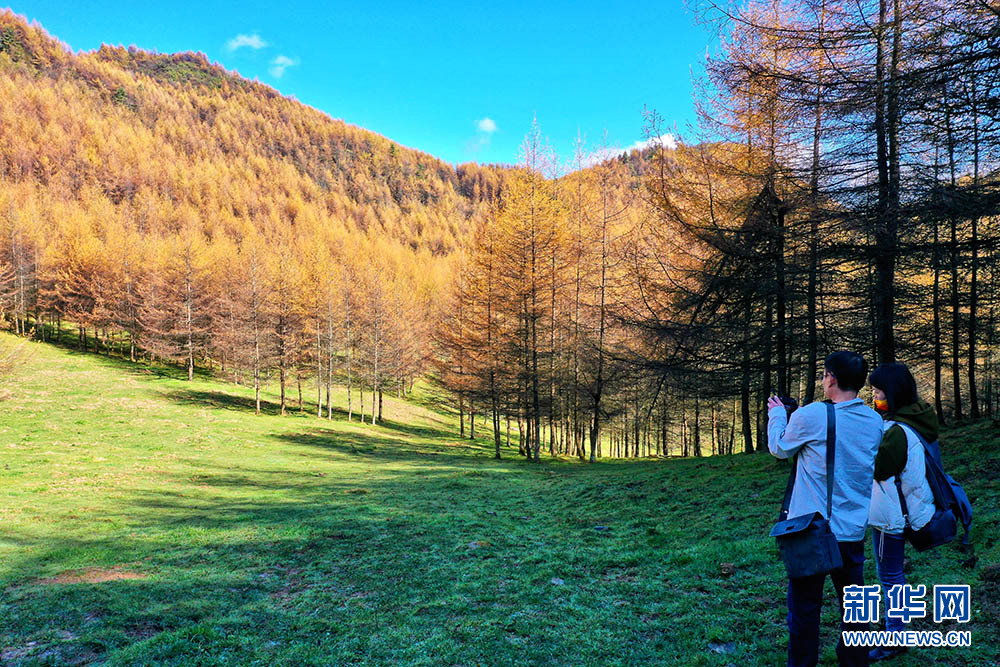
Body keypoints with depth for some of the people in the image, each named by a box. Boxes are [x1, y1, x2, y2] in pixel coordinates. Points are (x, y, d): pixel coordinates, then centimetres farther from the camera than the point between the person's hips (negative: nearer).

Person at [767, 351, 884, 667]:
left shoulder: (810, 416, -17)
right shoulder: (875, 421, 0)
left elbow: (780, 448, 0)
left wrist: (777, 414, 17)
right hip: (853, 531, 5)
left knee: (804, 608, 7)